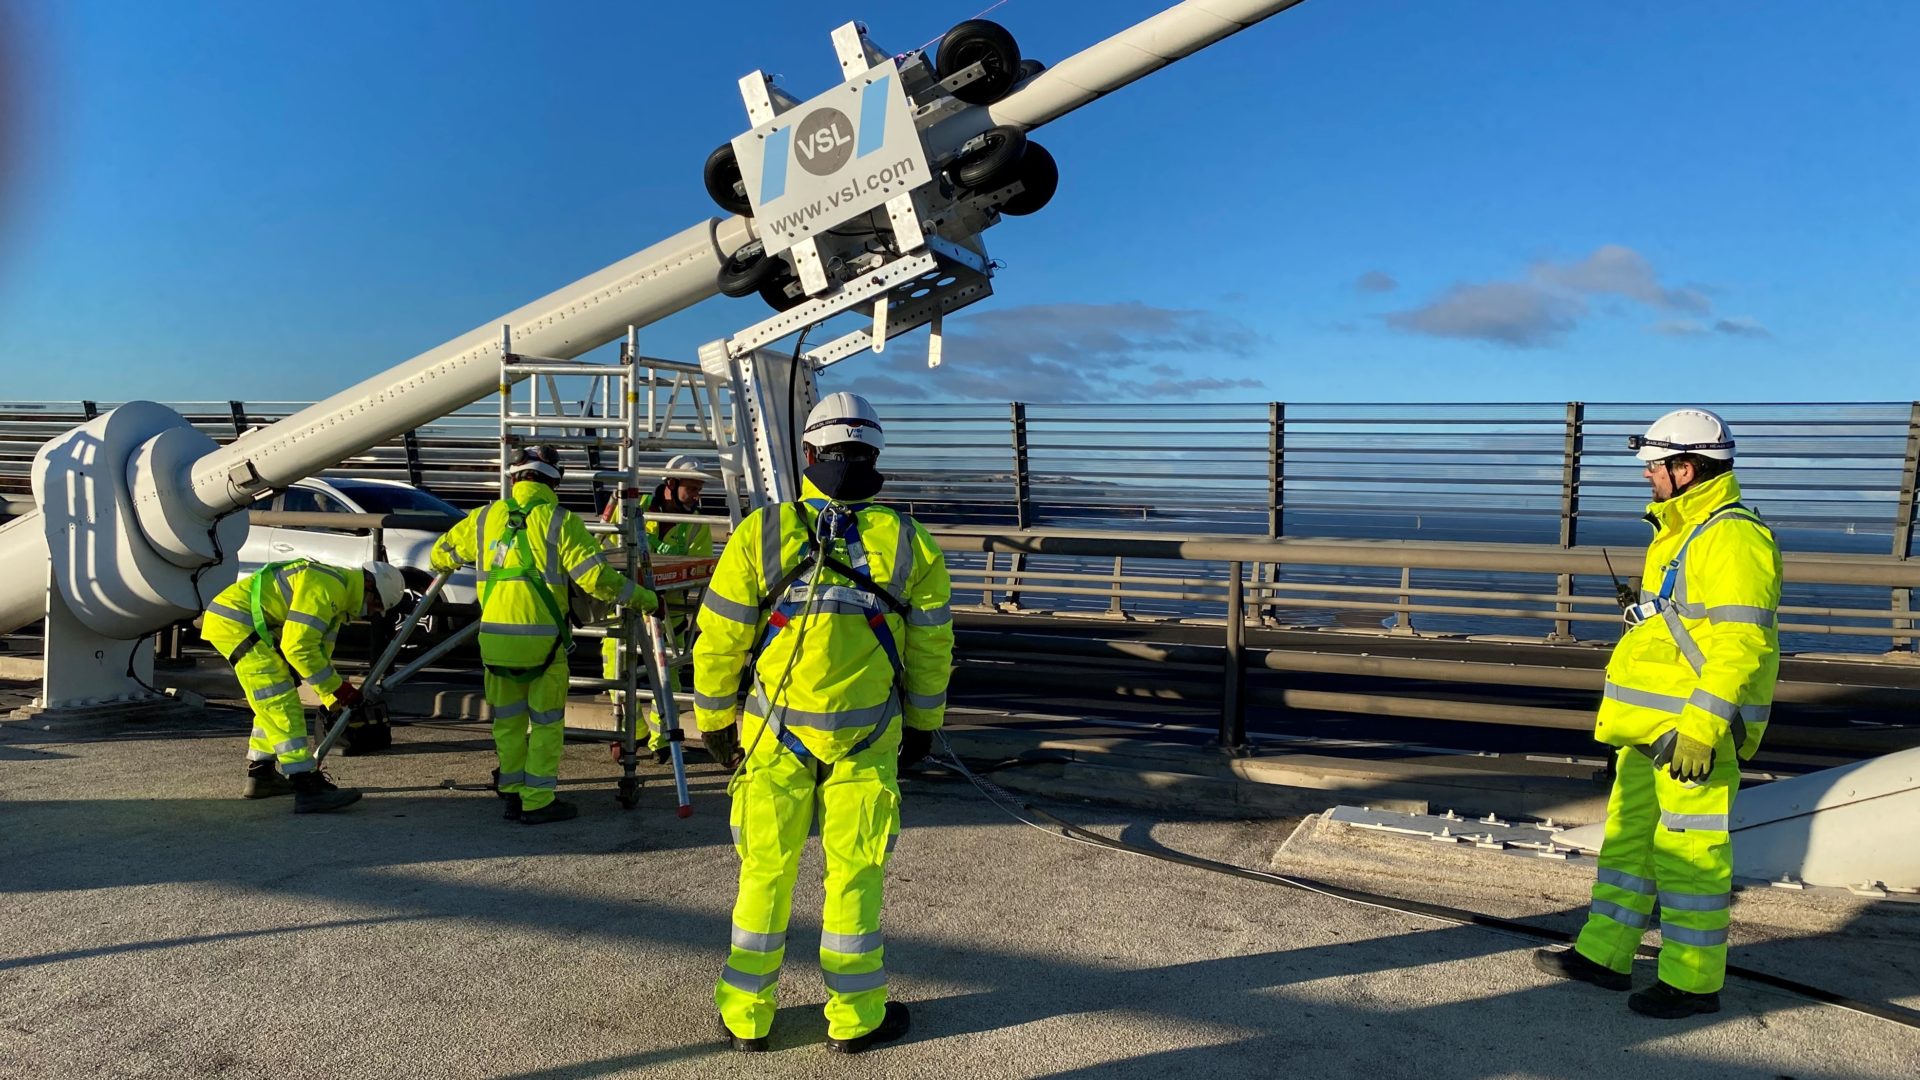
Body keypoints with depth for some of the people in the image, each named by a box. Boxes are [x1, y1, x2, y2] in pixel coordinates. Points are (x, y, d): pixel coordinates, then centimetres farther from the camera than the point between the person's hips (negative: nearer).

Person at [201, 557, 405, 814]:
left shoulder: (336, 593, 15)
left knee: (272, 703, 20)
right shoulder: (325, 587, -19)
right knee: (283, 705, -15)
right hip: (234, 622, -11)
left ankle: (261, 775, 32)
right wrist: (337, 688, -15)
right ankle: (306, 787, -18)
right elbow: (298, 647, -23)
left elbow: (319, 650, 22)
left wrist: (335, 697, 17)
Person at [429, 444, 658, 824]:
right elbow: (596, 577, -12)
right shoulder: (561, 521, -6)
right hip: (542, 638, -4)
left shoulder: (485, 517, 8)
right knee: (546, 721, 7)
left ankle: (513, 794, 26)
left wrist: (443, 567, 45)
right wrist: (639, 597, 1)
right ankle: (538, 802, 8)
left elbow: (441, 555, 22)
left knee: (507, 720, 18)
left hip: (494, 637, 4)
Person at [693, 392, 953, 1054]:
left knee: (766, 870, 13)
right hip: (867, 738, 0)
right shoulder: (911, 545, -4)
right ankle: (854, 1017, 23)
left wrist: (714, 722, 10)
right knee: (856, 872, 12)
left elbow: (719, 640, -2)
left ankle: (746, 1015, 24)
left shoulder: (760, 534, -6)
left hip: (773, 732, 0)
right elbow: (931, 646, 3)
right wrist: (924, 724, 16)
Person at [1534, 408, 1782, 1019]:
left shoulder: (1733, 538, -16)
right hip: (1650, 726, 10)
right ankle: (1603, 954, 24)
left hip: (1696, 728, -10)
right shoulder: (1678, 532, 16)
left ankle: (1693, 980, 10)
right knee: (1630, 837, 14)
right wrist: (1627, 717, 25)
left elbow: (1743, 643, -23)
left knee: (1688, 851, -2)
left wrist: (1702, 727, -26)